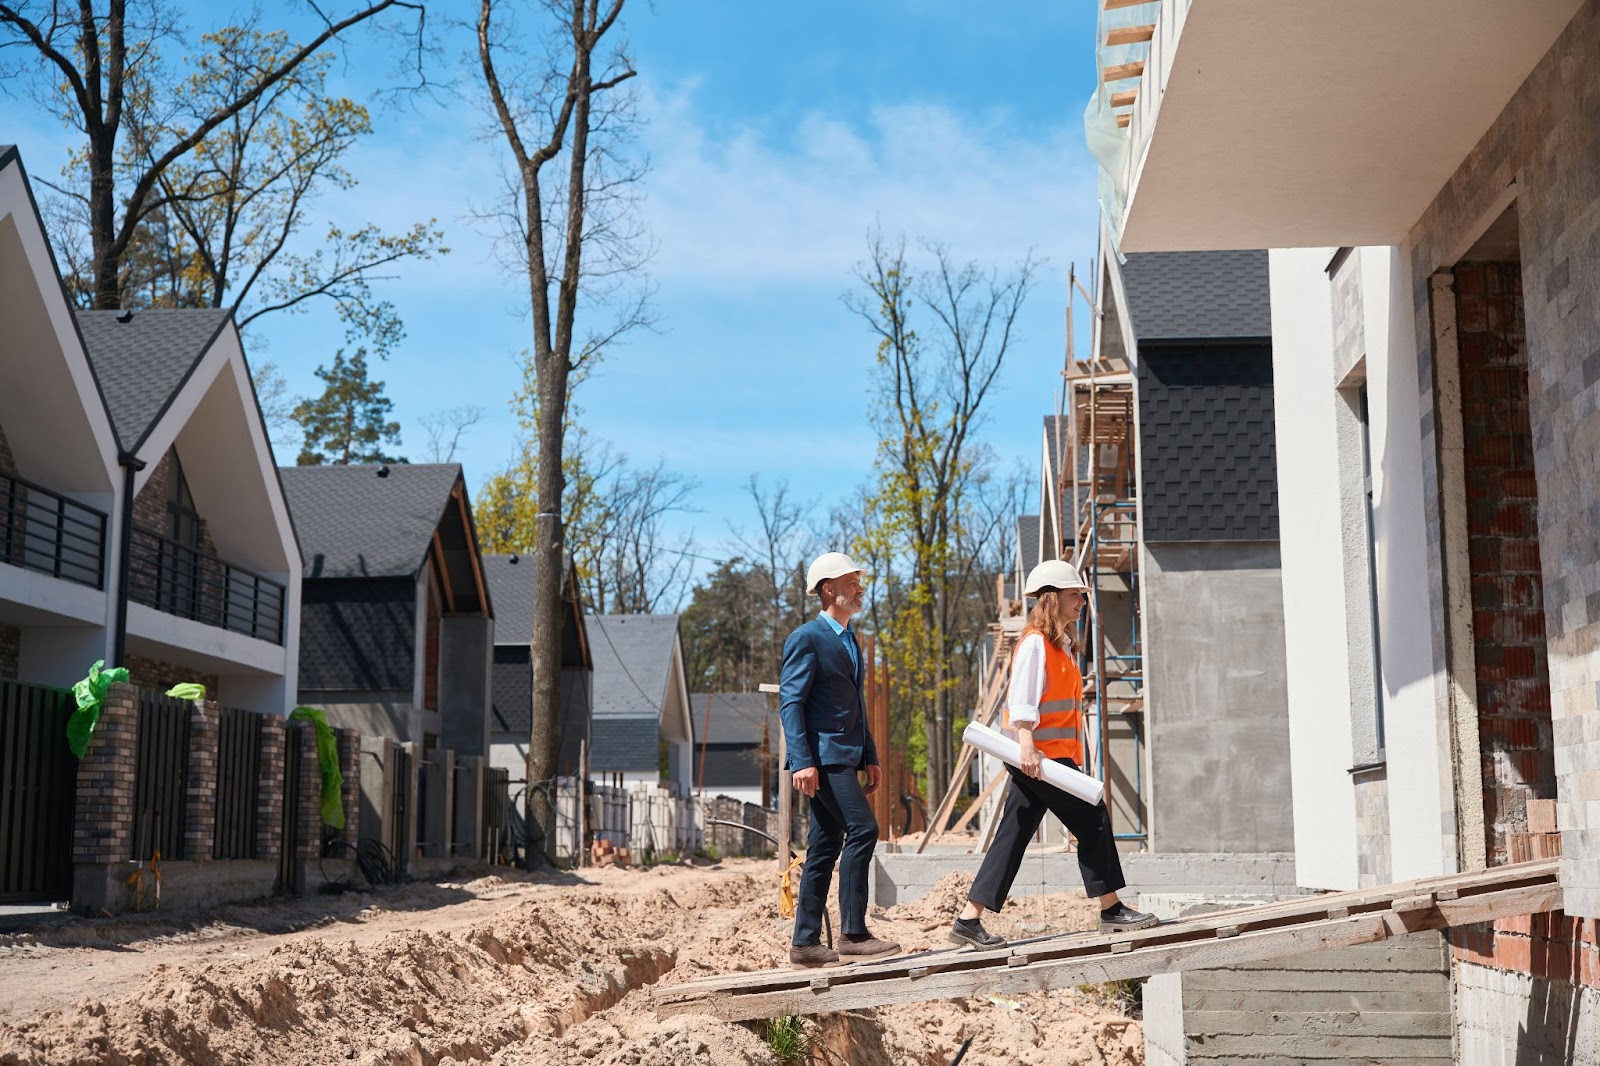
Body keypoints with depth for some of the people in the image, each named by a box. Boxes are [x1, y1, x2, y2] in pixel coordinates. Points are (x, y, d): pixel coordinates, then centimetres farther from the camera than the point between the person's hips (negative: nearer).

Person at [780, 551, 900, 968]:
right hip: (822, 756, -9)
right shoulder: (807, 638, -8)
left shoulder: (848, 639, 21)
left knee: (825, 849, 8)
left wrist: (870, 757, 20)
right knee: (862, 829, -17)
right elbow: (791, 702, -14)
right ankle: (853, 933, -14)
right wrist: (802, 761, -22)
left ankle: (805, 943, 12)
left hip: (843, 757, 9)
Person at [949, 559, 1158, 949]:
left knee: (1013, 837, 6)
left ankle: (968, 920, 5)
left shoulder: (1062, 644, 21)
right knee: (1093, 820, -4)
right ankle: (1111, 910, 5)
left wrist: (1074, 756, 22)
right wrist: (1026, 745, -27)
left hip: (1057, 755, 10)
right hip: (1040, 755, -10)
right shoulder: (1035, 642, -9)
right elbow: (1021, 698, -18)